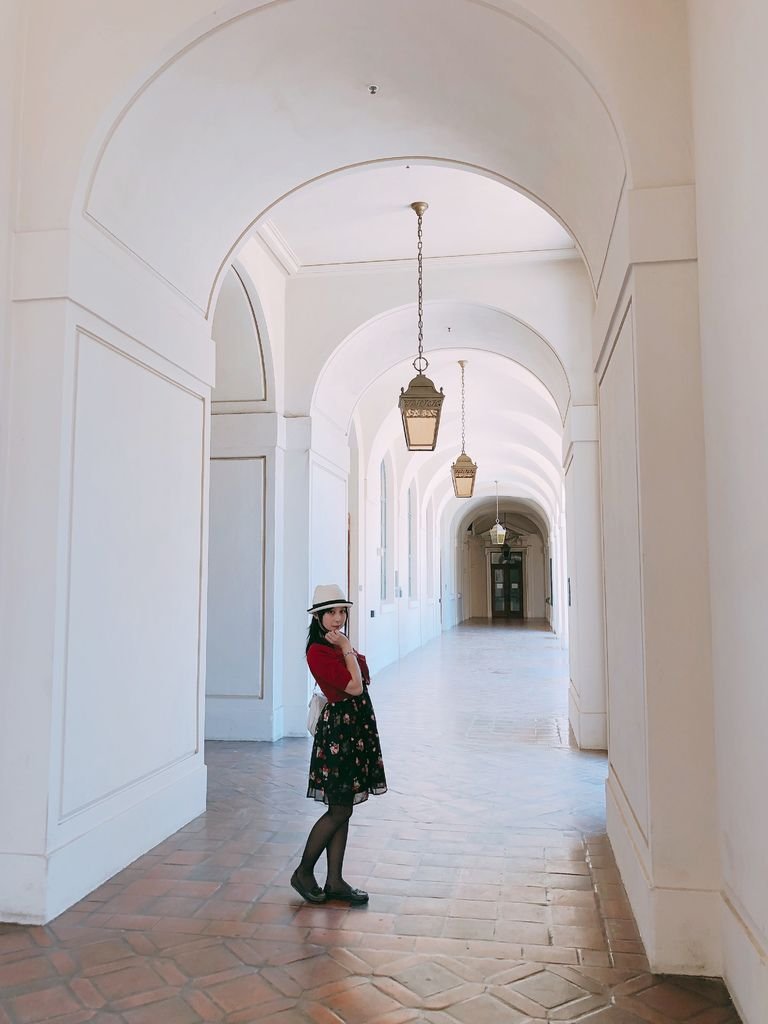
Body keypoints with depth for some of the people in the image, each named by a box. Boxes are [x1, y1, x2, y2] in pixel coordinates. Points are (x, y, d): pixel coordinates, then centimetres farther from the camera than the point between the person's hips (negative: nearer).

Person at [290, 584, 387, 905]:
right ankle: (304, 873, 17)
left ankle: (334, 881, 21)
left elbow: (363, 680, 13)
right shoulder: (318, 652, -17)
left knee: (343, 810, 12)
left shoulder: (339, 646, 12)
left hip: (357, 726, 9)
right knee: (339, 810, 0)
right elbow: (354, 686, -19)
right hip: (338, 729, -9)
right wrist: (347, 649, -15)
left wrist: (346, 648, 3)